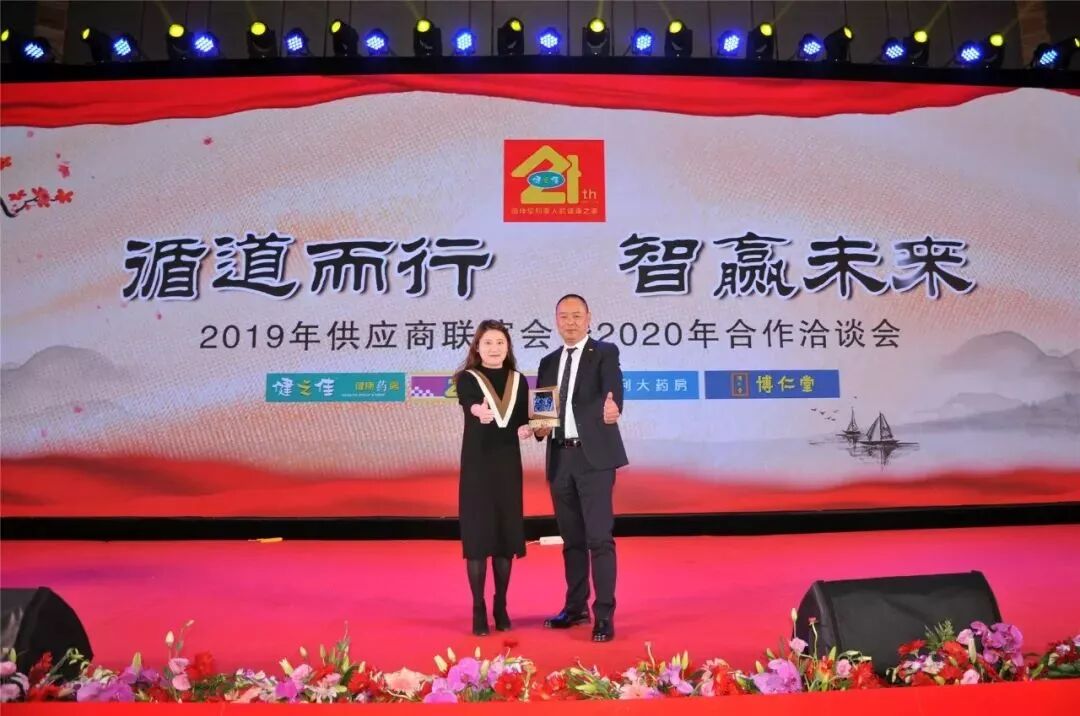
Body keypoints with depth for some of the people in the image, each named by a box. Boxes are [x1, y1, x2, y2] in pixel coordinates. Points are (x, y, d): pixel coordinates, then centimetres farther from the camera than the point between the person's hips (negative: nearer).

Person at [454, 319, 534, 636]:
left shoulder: (519, 381, 8)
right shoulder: (467, 379, -3)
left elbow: (524, 422, 6)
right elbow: (469, 404, -25)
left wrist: (528, 429, -17)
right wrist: (479, 411, -48)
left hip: (508, 465, 3)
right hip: (477, 465, -3)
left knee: (506, 535, 6)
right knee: (478, 535, -2)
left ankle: (501, 607, 20)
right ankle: (478, 610, 9)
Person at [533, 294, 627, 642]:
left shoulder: (605, 352, -1)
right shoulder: (548, 362, 15)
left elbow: (613, 389, -20)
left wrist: (613, 408, -43)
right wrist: (539, 427, -5)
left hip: (594, 456, -5)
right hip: (560, 458, 6)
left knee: (599, 537, -7)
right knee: (571, 538, 14)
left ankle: (604, 614, 1)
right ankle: (576, 606, 26)